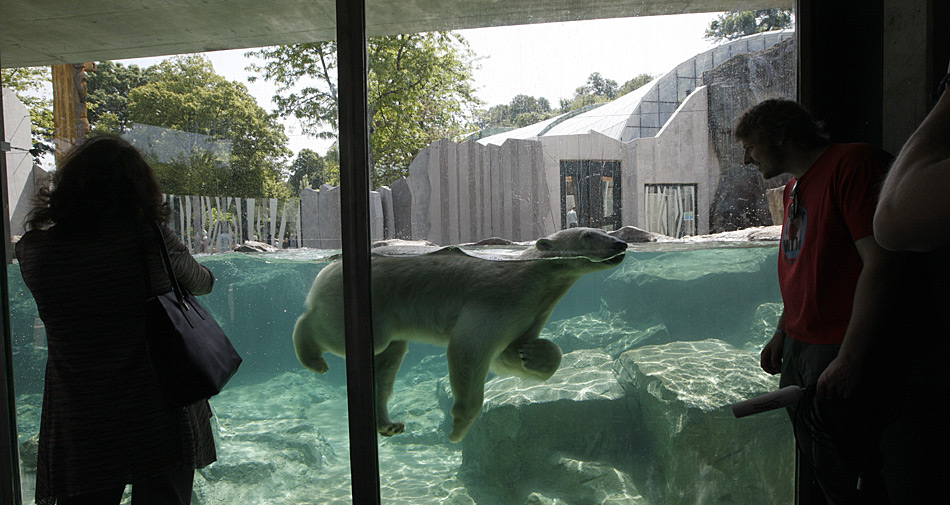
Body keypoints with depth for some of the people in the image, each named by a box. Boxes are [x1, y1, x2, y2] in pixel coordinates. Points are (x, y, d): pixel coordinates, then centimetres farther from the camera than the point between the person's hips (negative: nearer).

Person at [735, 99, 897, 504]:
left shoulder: (852, 162, -13)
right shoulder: (794, 187, 17)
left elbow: (879, 264, -21)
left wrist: (850, 358, -23)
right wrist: (782, 334, 19)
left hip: (840, 352, -9)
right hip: (797, 348, 9)